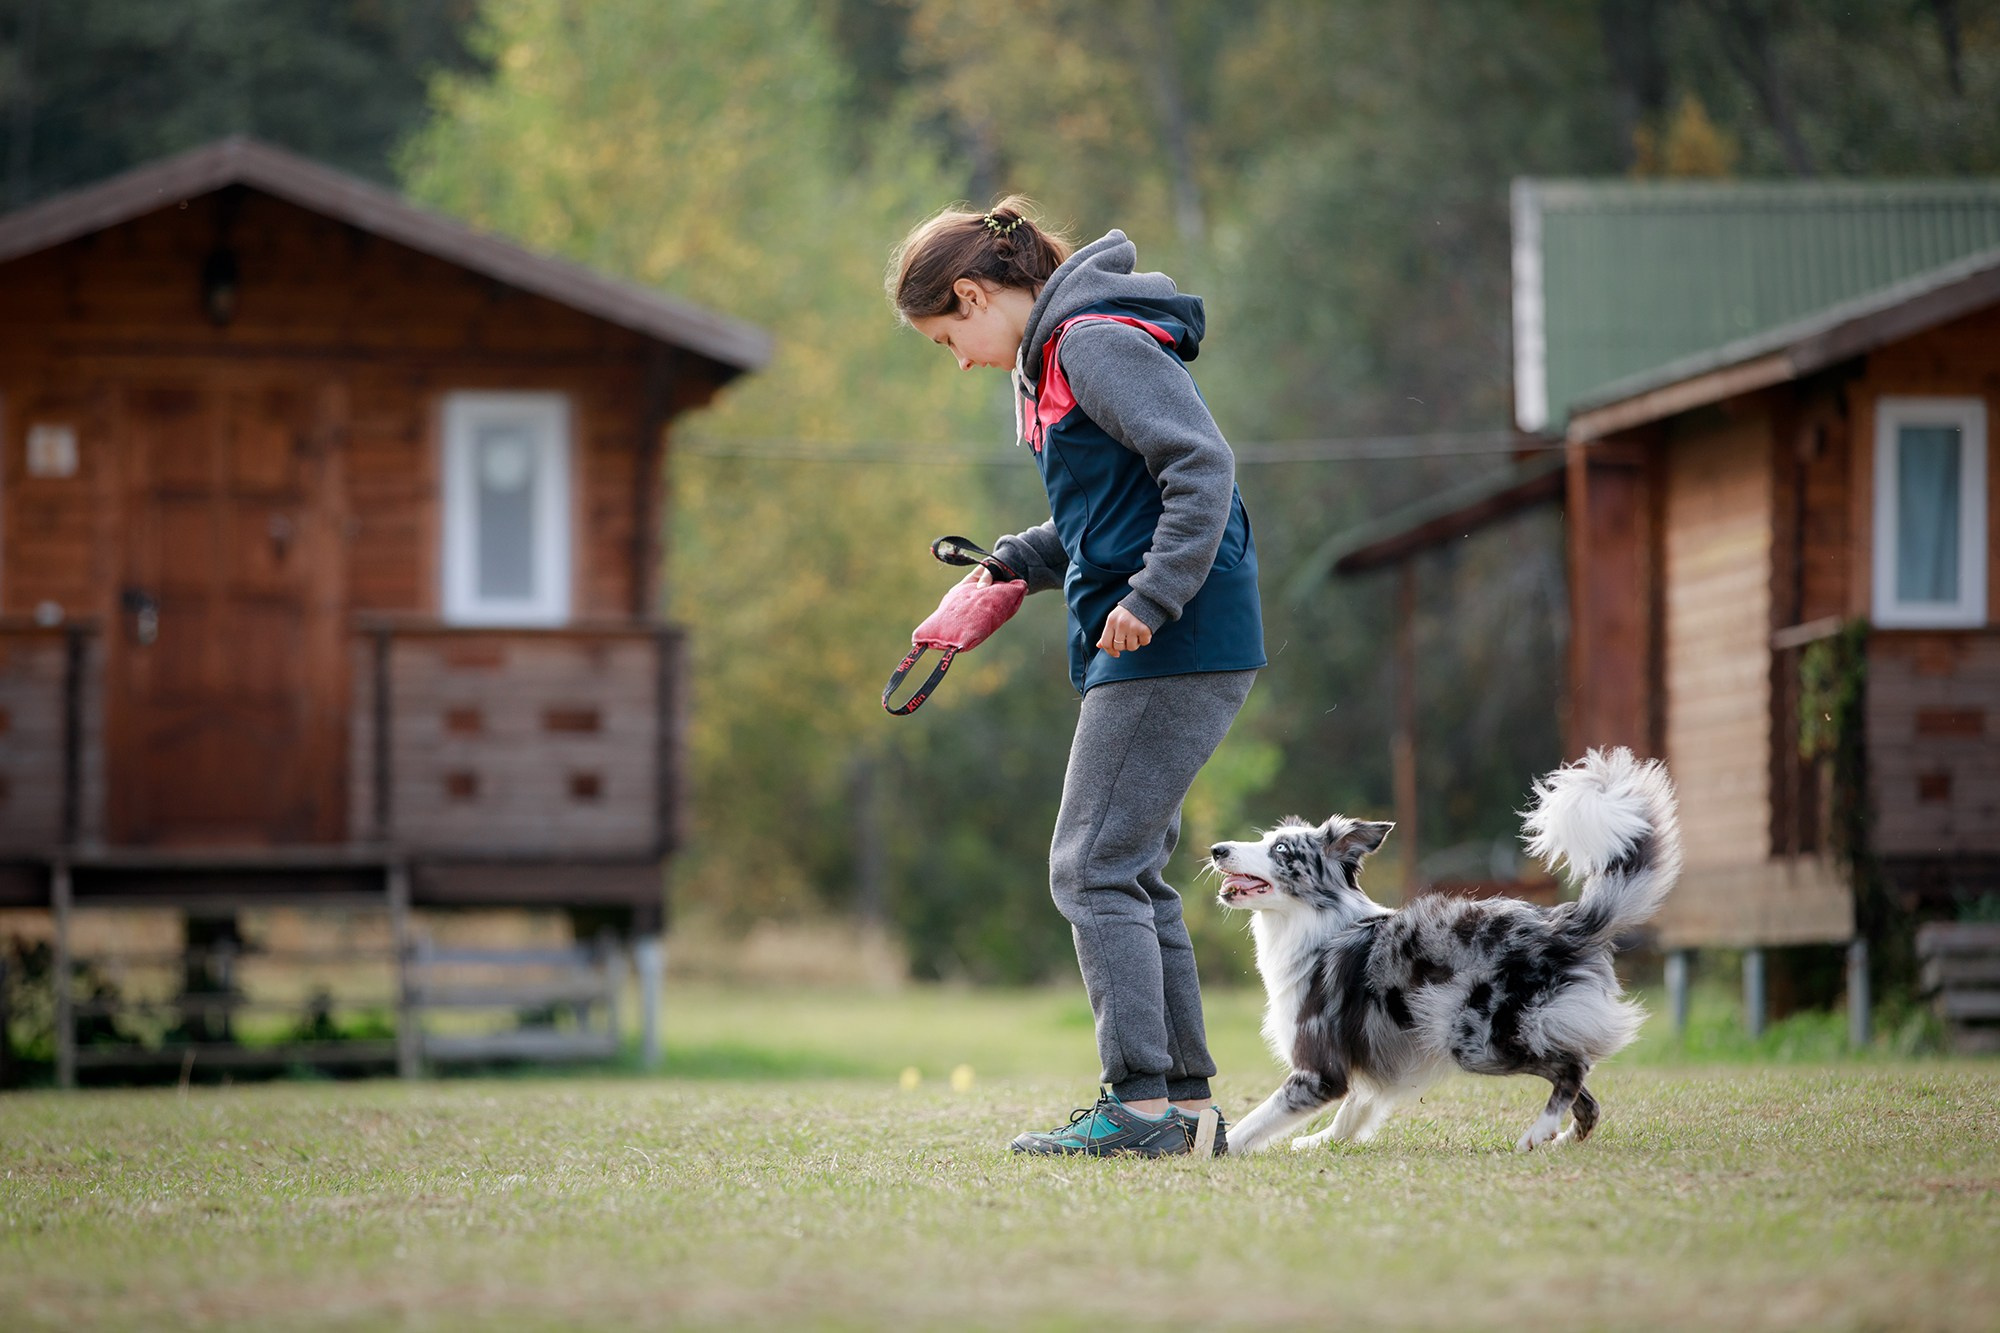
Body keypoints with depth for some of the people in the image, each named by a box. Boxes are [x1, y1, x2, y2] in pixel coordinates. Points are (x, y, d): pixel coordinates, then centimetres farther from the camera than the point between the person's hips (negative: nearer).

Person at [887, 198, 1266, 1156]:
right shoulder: (1054, 357, 19)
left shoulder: (1099, 346, -13)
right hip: (1140, 655, 10)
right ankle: (1181, 1096, 15)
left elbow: (1203, 467, -21)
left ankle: (1141, 1103, -10)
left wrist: (1152, 598, -25)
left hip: (1172, 649, -10)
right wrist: (1017, 564, 12)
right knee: (1128, 875, 13)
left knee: (1094, 870, -9)